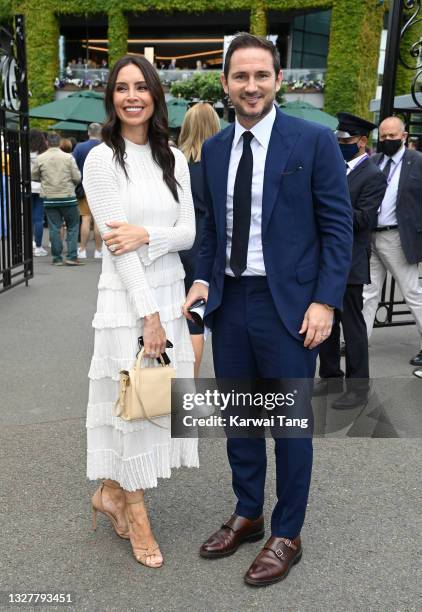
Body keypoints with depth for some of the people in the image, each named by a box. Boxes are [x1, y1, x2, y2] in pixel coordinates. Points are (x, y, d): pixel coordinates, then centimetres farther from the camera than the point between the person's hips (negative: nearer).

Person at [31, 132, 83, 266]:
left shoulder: (40, 158, 0)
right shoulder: (68, 157, -5)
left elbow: (34, 177, 8)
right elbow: (77, 177, -5)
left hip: (49, 198, 2)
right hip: (68, 197, -2)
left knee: (54, 228, 7)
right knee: (73, 227, 8)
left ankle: (57, 258, 9)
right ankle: (71, 257, 1)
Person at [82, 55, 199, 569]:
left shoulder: (173, 158, 8)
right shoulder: (101, 159, -6)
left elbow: (190, 231, 2)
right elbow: (117, 244, -12)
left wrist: (147, 235, -18)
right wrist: (148, 314, -15)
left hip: (171, 292, 5)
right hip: (126, 297, -5)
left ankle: (111, 491, 31)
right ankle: (136, 514, 23)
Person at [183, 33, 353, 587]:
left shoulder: (314, 141, -5)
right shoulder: (214, 149, 9)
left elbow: (338, 226, -6)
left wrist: (325, 301, -13)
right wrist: (203, 280, 1)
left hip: (287, 304, -4)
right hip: (229, 301, 5)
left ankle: (287, 535, 26)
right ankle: (247, 515, 36)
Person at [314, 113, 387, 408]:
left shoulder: (373, 176, -9)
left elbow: (364, 219, -17)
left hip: (349, 262, -7)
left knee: (352, 324, 1)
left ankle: (358, 386, 14)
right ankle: (330, 376, 30)